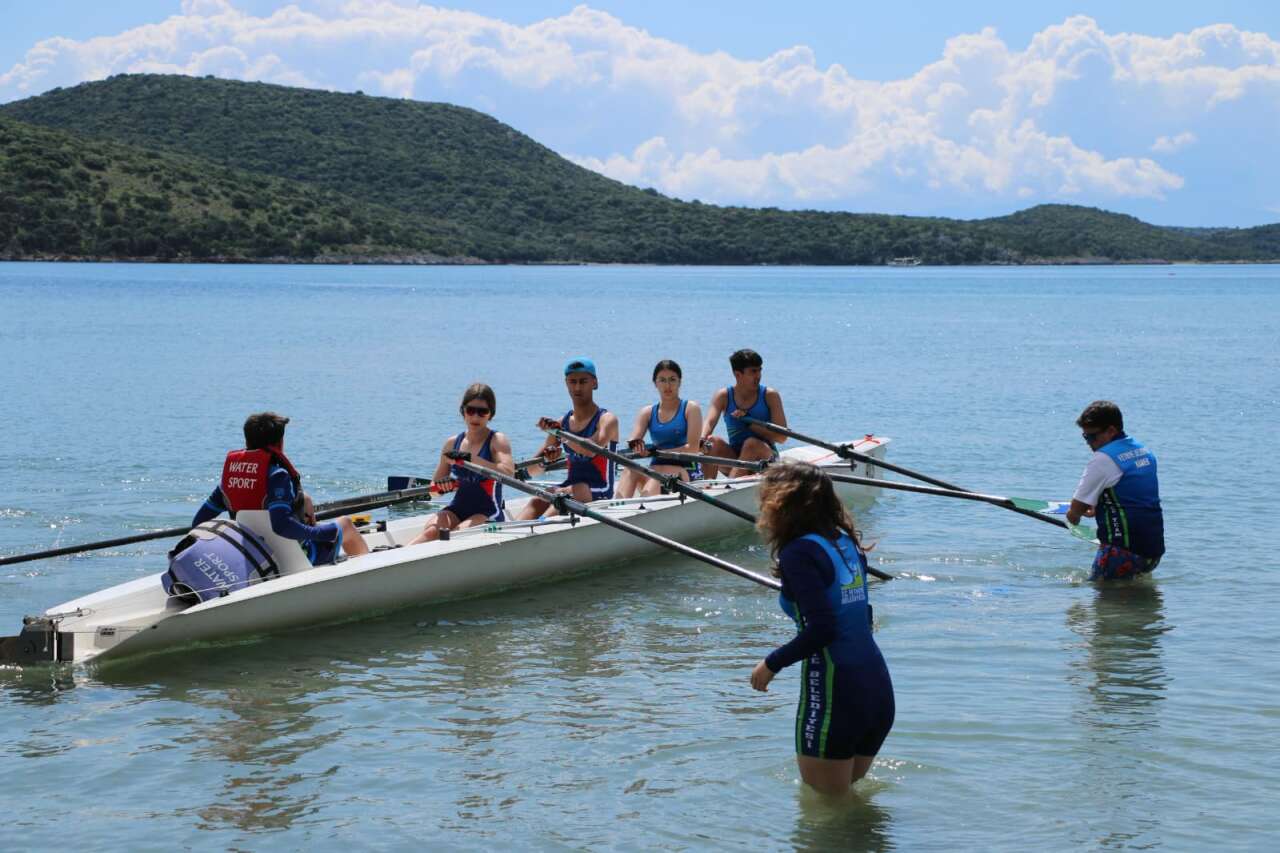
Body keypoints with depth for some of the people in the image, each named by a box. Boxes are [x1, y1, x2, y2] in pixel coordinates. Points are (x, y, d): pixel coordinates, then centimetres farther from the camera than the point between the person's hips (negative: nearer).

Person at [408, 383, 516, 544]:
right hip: (457, 509, 4)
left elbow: (508, 473, -23)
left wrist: (471, 459, -30)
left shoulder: (497, 441, -2)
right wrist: (442, 486, -9)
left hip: (488, 514, -4)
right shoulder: (452, 443, 11)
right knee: (432, 529, -29)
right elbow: (434, 486, 17)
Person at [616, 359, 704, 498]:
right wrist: (635, 445, -24)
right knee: (630, 470, -28)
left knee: (657, 474, -36)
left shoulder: (690, 409, 4)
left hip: (687, 472, -4)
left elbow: (692, 448, -8)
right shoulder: (647, 412, 15)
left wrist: (658, 452, -16)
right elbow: (633, 441, 2)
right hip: (657, 469, 4)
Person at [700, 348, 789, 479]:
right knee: (714, 442, -24)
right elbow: (709, 422, -18)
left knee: (751, 443, -32)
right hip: (734, 457, 2)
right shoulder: (723, 396, 1)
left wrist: (749, 422, -20)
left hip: (765, 459, -2)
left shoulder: (770, 396, -3)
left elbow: (782, 437, -11)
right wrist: (702, 439, -41)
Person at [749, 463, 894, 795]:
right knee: (850, 795, 23)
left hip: (832, 695, -8)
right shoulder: (846, 544, 11)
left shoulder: (799, 552, -13)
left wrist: (772, 664, -8)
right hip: (879, 690, 8)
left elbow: (822, 629, -21)